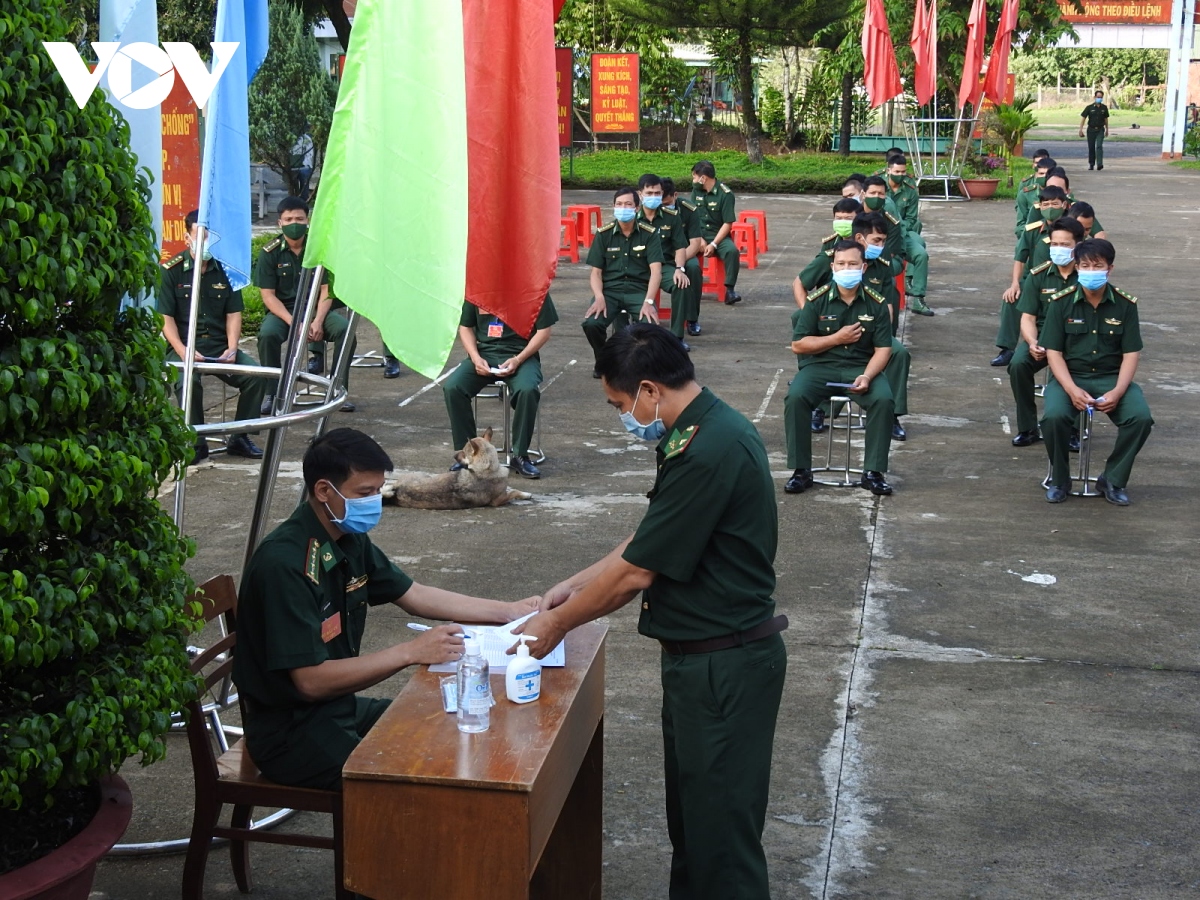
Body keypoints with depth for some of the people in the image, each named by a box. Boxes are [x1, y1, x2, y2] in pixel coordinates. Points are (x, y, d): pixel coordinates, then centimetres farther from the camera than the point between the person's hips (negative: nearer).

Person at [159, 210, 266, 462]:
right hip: (183, 347, -3)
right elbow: (166, 318, -4)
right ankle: (195, 443, -14)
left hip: (220, 347, 4)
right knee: (189, 381, -34)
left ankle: (240, 438, -4)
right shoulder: (171, 270, 0)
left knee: (256, 375, -20)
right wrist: (183, 352, -18)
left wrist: (231, 348, -7)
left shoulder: (226, 269, 11)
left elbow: (233, 314, 9)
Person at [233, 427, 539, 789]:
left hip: (340, 706, 9)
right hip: (289, 733, -9)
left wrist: (511, 611, 10)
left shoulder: (350, 541, 3)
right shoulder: (285, 562, -25)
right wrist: (411, 652, -26)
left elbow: (415, 596, 16)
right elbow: (310, 681, -27)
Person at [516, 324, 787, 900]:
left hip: (725, 664, -10)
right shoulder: (709, 429, 7)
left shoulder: (707, 453, -25)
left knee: (720, 829, 1)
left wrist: (556, 623, -6)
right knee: (690, 809, 20)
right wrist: (575, 585, 14)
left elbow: (635, 572, -20)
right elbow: (650, 538, 17)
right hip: (703, 657, 10)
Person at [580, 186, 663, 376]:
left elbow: (656, 271, -7)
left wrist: (648, 301, -22)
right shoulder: (603, 234, 5)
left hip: (639, 290, -1)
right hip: (609, 290, 1)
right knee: (591, 323, -28)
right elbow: (596, 272, 4)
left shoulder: (649, 234, 1)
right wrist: (599, 298, -15)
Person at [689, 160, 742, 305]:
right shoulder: (696, 191, 6)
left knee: (732, 250, -33)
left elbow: (727, 223, -11)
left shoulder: (725, 194, -9)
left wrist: (713, 244, -20)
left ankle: (729, 290, -28)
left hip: (718, 236, -3)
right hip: (699, 235, 3)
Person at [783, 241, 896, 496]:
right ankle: (801, 470, -17)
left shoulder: (876, 303, 1)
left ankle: (873, 472, -16)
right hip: (820, 366, 0)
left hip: (861, 367, 1)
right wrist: (838, 338, -10)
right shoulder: (817, 300, -2)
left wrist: (867, 376, -20)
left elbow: (883, 349, -2)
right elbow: (798, 345, -3)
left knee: (884, 400, -29)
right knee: (795, 397, -29)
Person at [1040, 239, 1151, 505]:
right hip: (1070, 376, -1)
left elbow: (1130, 354, 0)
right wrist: (1072, 390, -20)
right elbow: (1054, 352, -5)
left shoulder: (1126, 304, 0)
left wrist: (1117, 391, -17)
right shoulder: (1062, 303, -3)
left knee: (1141, 418, -26)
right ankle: (1059, 480, -5)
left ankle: (1113, 480, -3)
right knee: (1054, 416, -32)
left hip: (1112, 377, 1)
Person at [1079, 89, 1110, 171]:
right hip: (1091, 129, 0)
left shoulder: (1104, 108, 4)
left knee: (1099, 146, -15)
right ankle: (1091, 164, 19)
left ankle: (1099, 164, -22)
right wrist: (1080, 130, -10)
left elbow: (1106, 119, 15)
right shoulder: (1089, 107, -3)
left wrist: (1107, 130, 19)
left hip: (1100, 130, 0)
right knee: (1091, 147, 6)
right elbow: (1083, 118, -3)